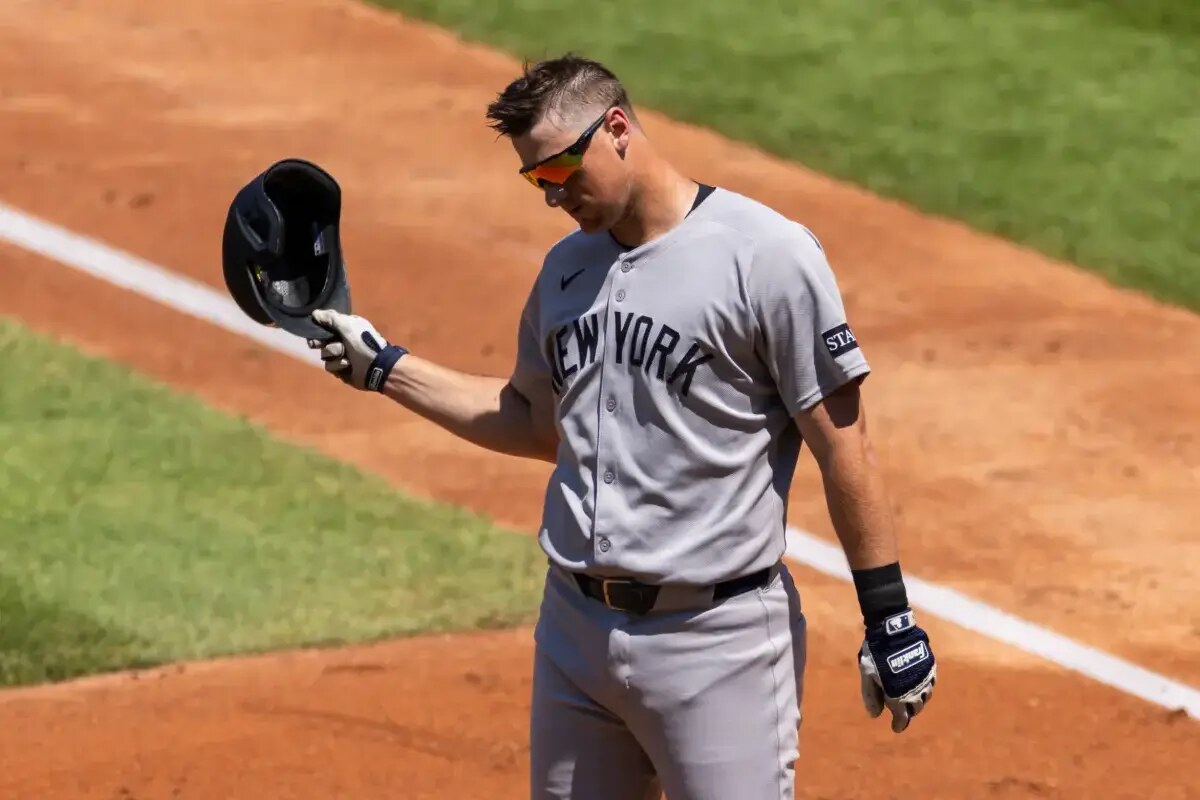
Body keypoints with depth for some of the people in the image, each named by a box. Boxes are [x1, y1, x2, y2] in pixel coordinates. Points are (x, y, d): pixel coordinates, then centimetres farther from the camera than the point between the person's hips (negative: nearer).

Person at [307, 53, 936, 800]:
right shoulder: (567, 268, 11)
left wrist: (890, 618, -12)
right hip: (576, 627, 7)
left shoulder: (766, 255, -12)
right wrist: (384, 368, 21)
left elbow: (843, 443, -11)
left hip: (716, 639, -7)